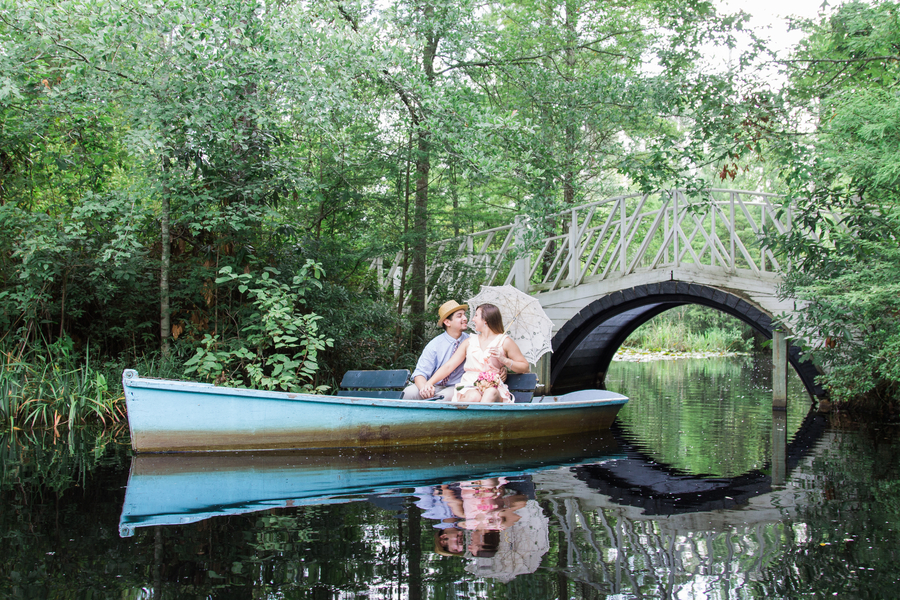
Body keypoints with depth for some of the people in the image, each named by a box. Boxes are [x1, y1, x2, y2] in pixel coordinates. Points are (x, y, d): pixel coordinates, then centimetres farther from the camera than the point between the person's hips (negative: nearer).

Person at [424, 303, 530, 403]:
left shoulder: (504, 341, 13)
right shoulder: (469, 341, 23)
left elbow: (525, 367, 11)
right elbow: (449, 366, 16)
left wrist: (503, 359, -5)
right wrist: (429, 383, 2)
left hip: (494, 388, -2)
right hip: (469, 388, 3)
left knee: (491, 394, -39)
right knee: (473, 397, -35)